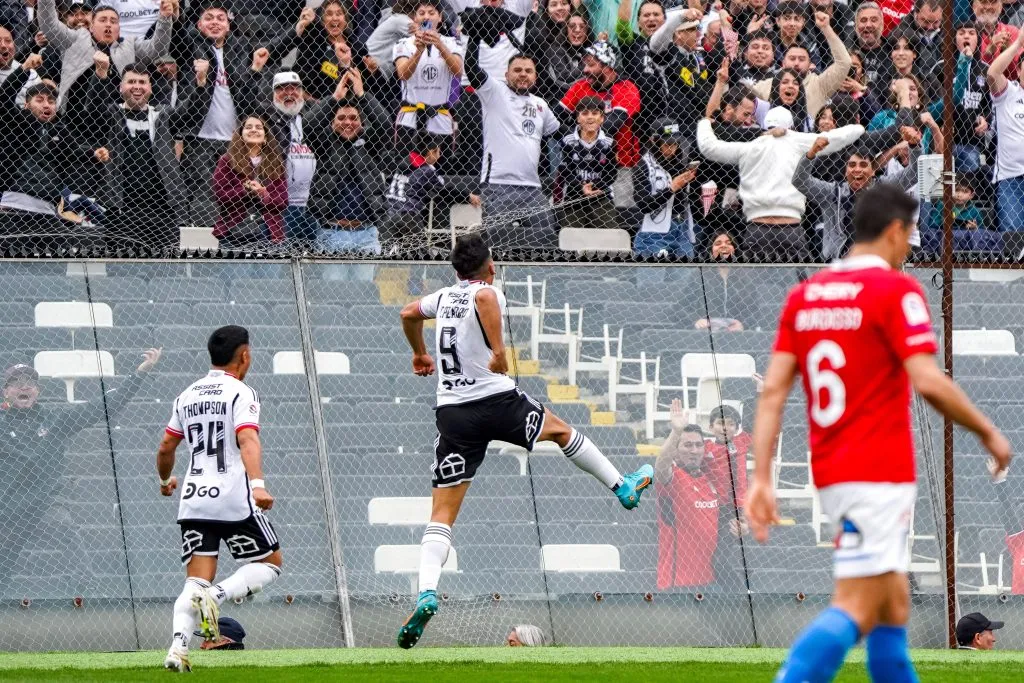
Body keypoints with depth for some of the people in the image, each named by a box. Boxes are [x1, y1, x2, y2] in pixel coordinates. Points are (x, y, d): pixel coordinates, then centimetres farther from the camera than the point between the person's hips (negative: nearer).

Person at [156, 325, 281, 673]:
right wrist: (258, 484, -32)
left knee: (197, 582, 2)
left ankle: (178, 646, -22)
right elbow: (247, 440, -20)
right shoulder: (241, 393, -4)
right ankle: (217, 595, -15)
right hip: (234, 500, -5)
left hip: (193, 501, 5)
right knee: (270, 562, 11)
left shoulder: (187, 396, 14)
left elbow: (165, 449, 21)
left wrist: (165, 480, 41)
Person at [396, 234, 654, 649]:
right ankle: (624, 488, 40)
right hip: (498, 401, -4)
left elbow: (409, 314, 33)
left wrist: (420, 354, 51)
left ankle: (427, 592, -22)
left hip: (453, 413, 4)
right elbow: (485, 293, -30)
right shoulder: (487, 294, -4)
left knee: (442, 514, -2)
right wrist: (499, 348, -27)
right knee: (560, 430, 28)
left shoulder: (444, 296, 13)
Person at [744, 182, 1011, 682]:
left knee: (893, 605, 16)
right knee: (856, 611, -12)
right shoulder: (895, 290, -9)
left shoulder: (803, 295, 11)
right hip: (879, 475, -8)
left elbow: (773, 390, 5)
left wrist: (762, 478, 2)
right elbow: (928, 381, -17)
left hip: (830, 473, 8)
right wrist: (988, 433, -4)